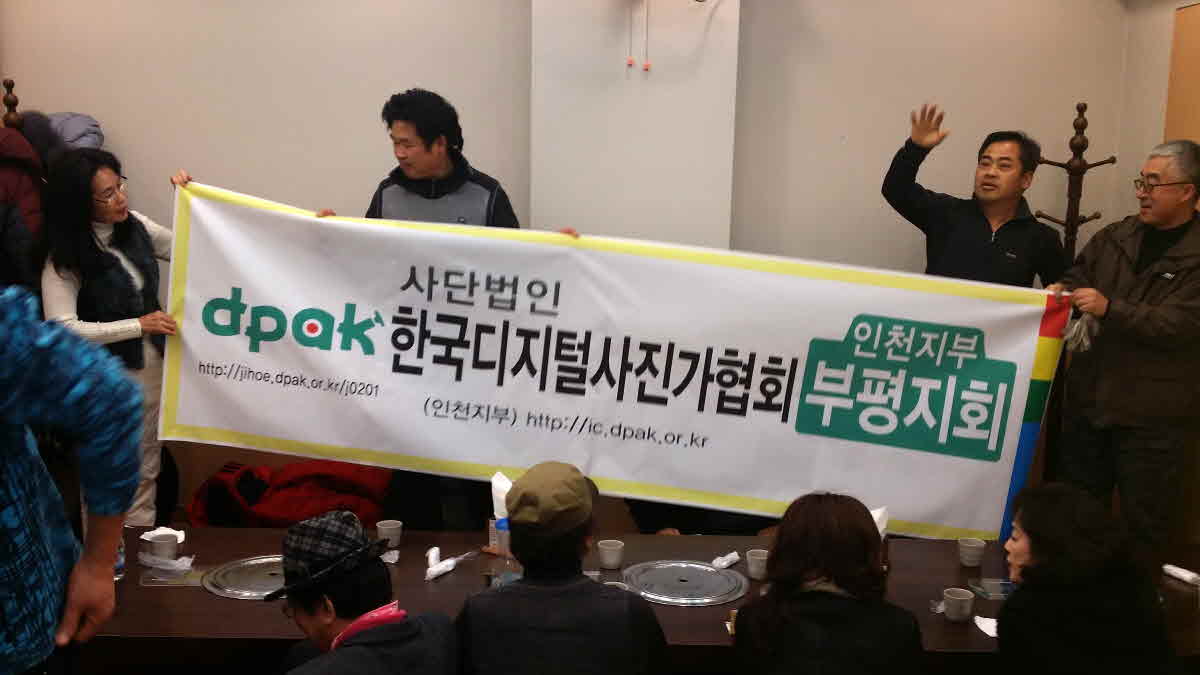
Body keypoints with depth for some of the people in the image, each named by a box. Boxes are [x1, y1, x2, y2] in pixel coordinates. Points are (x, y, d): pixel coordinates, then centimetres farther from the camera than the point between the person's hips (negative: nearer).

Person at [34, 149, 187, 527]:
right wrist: (138, 326, -25)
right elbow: (61, 330, -24)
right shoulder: (63, 258, -18)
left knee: (146, 468, 18)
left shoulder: (134, 226, -3)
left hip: (152, 366, 6)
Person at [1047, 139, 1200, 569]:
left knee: (1144, 520, 8)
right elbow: (1078, 276, 15)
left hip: (1153, 414, -5)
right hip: (1089, 399, 6)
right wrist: (1062, 292, -7)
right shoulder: (1115, 237, 8)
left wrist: (1110, 309, -27)